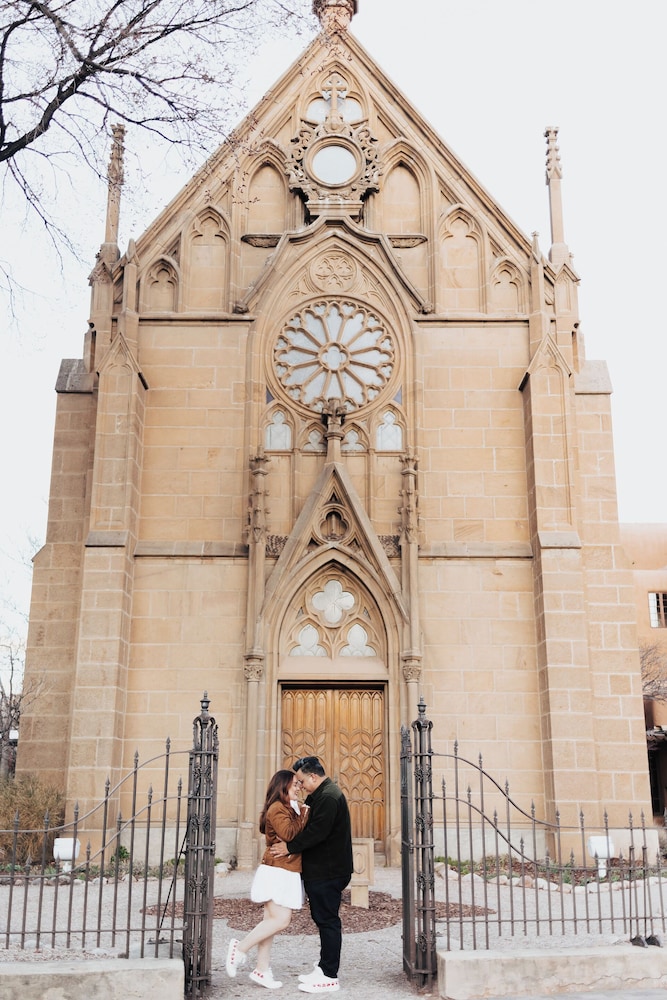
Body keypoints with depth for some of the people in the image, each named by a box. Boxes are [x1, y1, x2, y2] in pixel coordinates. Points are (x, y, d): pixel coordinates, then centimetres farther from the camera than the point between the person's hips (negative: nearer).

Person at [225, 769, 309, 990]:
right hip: (277, 873, -10)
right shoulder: (277, 808, -12)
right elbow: (289, 834, -24)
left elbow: (297, 836, 14)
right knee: (281, 920, -13)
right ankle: (240, 947, -1)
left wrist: (301, 814, 0)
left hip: (285, 874, 10)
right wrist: (304, 815, -13)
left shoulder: (289, 809, 19)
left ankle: (262, 970, 12)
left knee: (271, 921, 9)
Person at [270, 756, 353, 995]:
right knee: (323, 919, 15)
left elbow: (316, 832, -24)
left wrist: (290, 847, -17)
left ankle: (330, 977, 3)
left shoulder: (328, 797, -19)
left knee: (327, 920, -4)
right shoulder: (320, 795, 15)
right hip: (321, 870, 10)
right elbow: (310, 825, 16)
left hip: (328, 872, -10)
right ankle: (324, 968, 24)